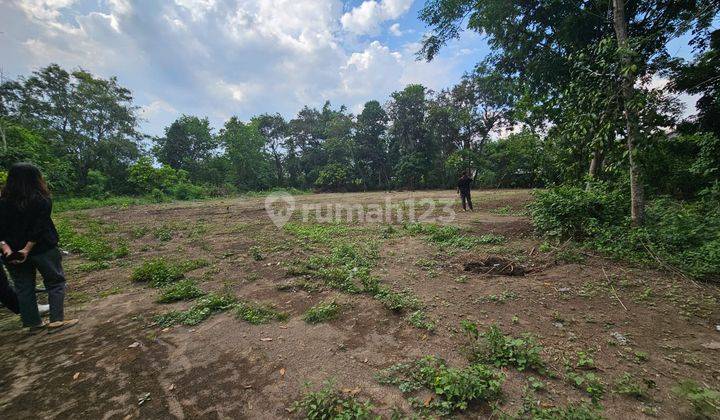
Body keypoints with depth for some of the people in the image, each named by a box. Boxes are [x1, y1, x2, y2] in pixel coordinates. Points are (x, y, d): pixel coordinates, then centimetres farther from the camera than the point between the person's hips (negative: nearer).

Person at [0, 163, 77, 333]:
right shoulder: (42, 200, -11)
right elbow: (40, 227, -18)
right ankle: (57, 319, 4)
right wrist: (27, 249, -15)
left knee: (24, 287, 13)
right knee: (55, 282, 6)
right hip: (42, 249, -5)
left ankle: (33, 323, 20)